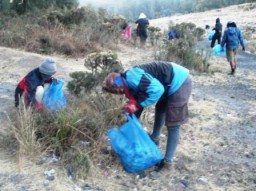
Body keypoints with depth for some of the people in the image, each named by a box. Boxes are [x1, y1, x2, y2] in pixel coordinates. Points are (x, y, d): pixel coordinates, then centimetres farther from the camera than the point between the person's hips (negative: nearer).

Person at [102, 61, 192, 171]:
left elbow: (157, 89, -29)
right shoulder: (130, 83, 10)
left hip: (179, 82, -10)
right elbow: (138, 99, 21)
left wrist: (137, 105, -22)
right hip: (172, 84, 11)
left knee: (173, 125, -4)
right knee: (160, 109, 30)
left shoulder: (132, 78, -21)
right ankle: (154, 138, 52)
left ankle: (167, 161, 5)